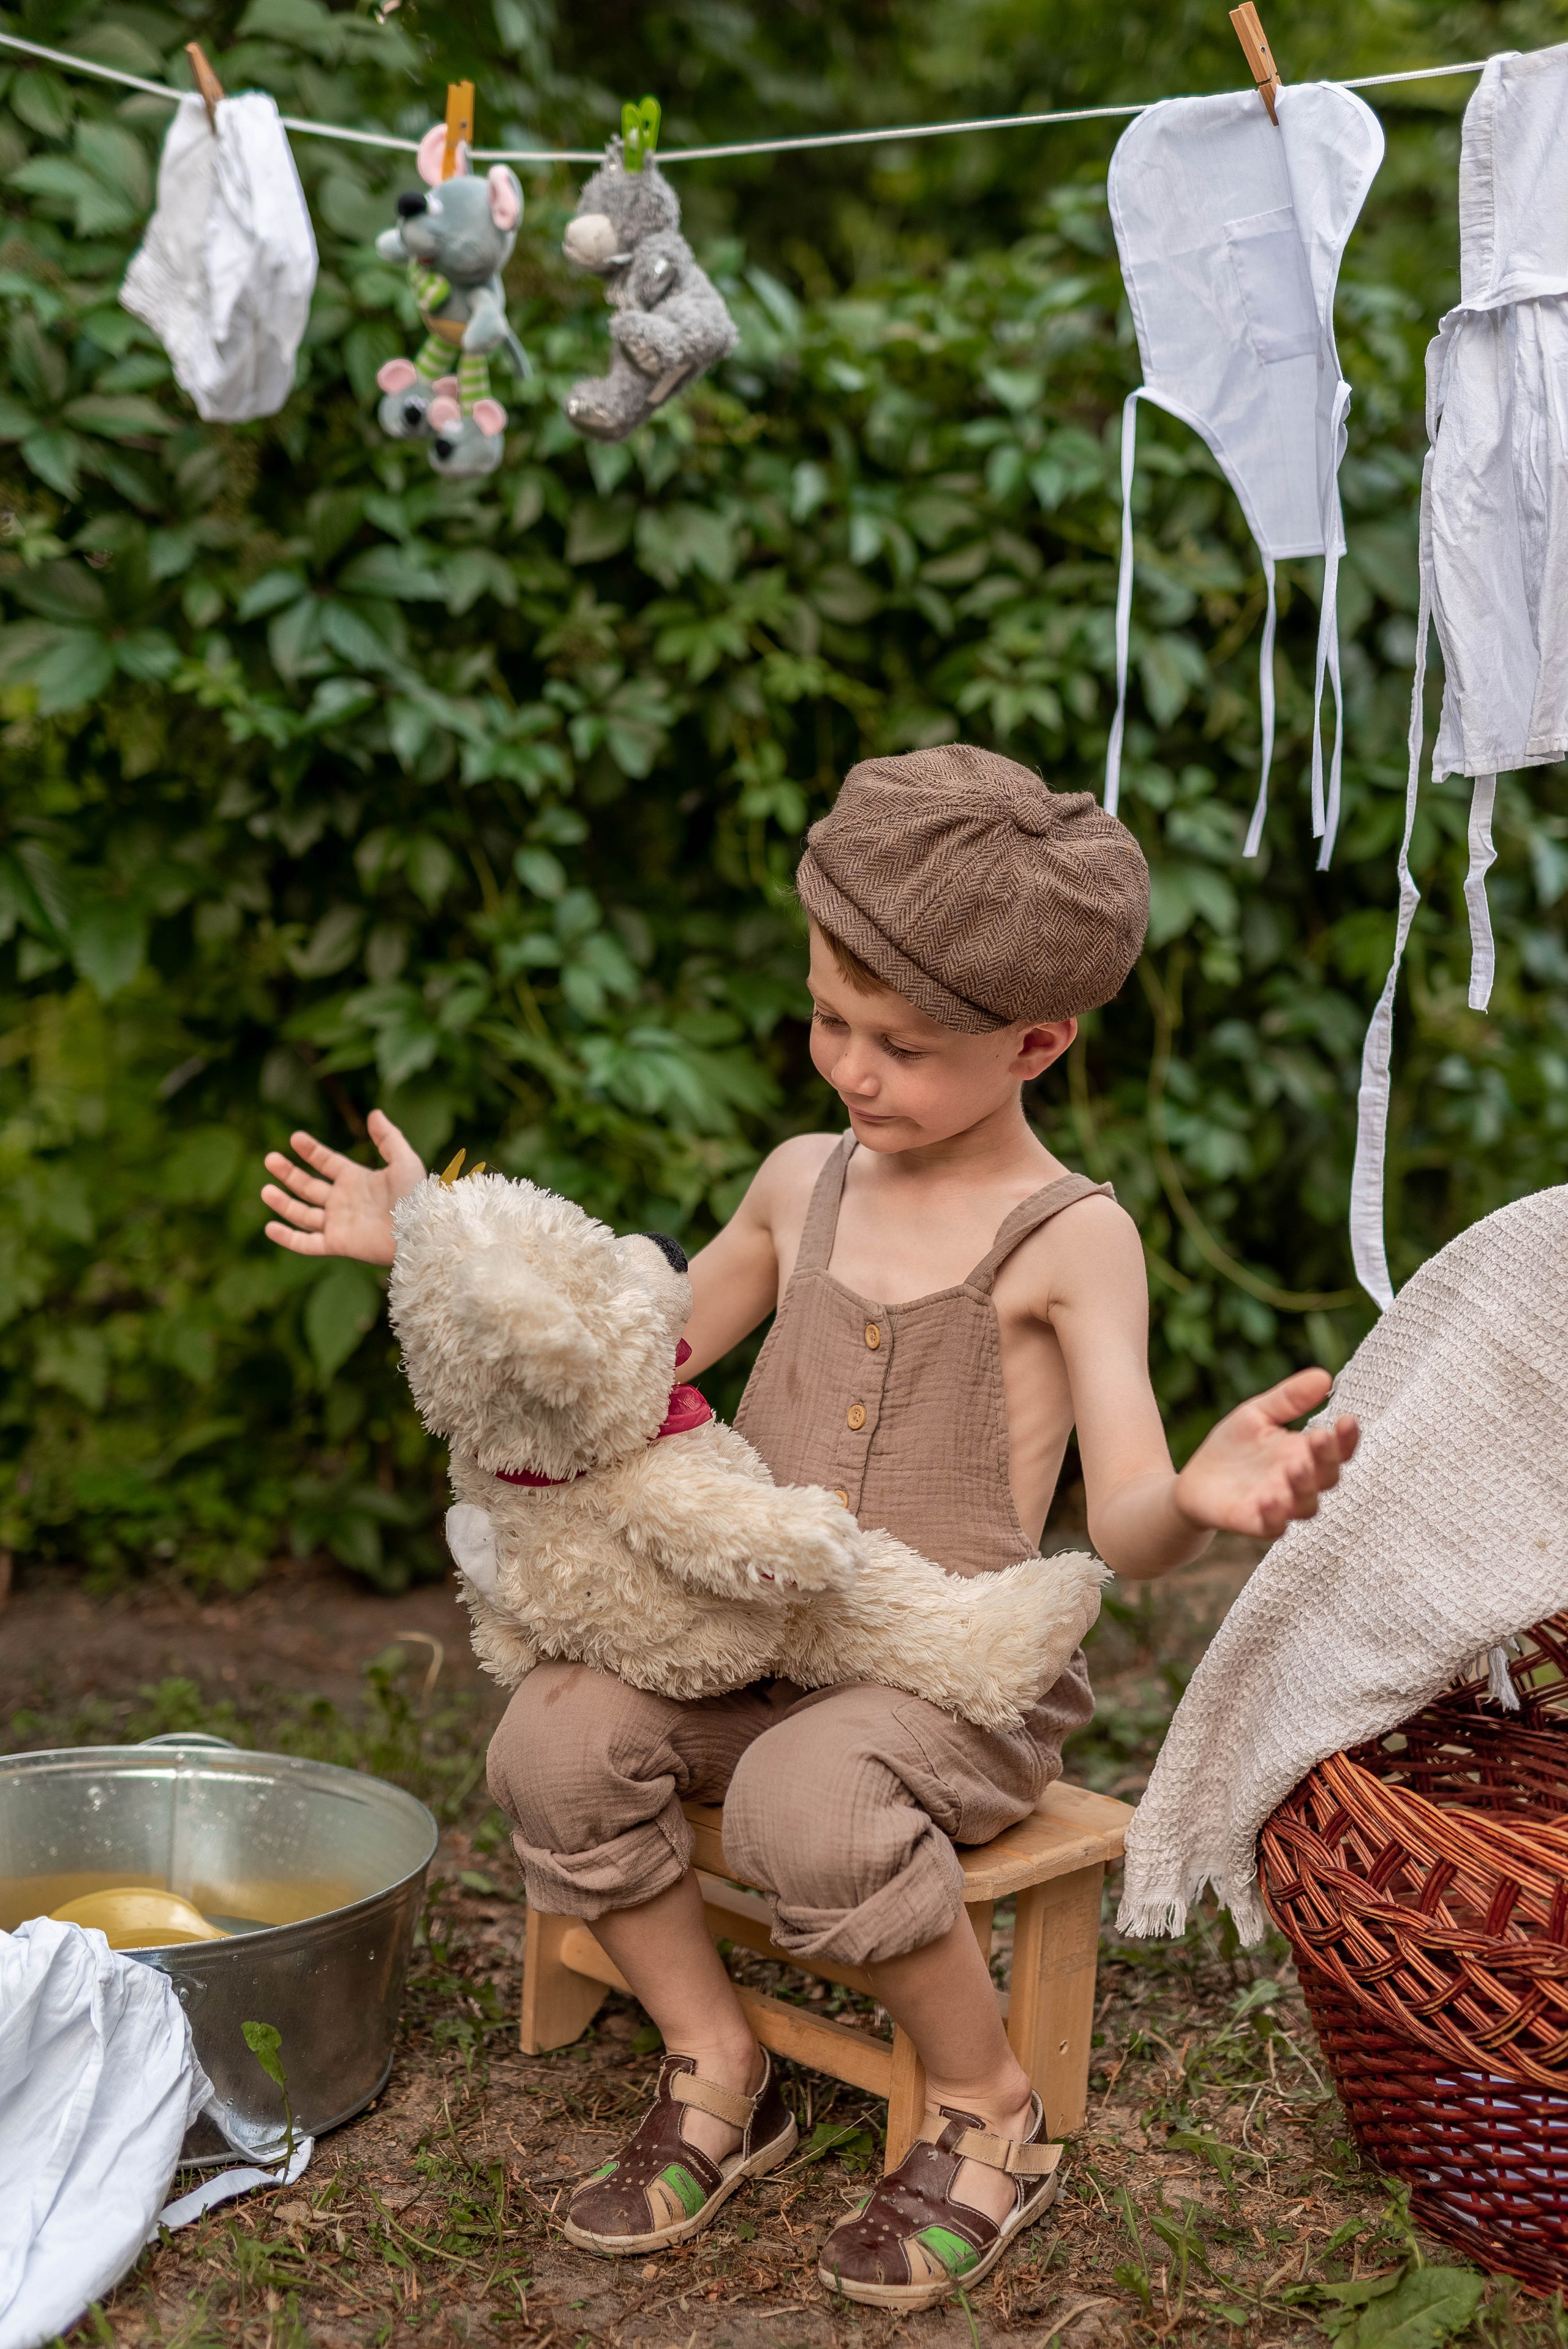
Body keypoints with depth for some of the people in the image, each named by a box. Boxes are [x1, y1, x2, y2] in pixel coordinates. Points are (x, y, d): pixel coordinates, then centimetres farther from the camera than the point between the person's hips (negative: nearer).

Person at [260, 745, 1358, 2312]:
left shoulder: (1068, 1237, -8)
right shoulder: (802, 1182, 8)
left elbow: (1124, 1533, -16)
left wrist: (1194, 1499, -41)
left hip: (961, 1677, -5)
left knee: (806, 1800, -35)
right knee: (555, 1737, -21)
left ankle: (989, 2116, -6)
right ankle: (717, 2075, 1)